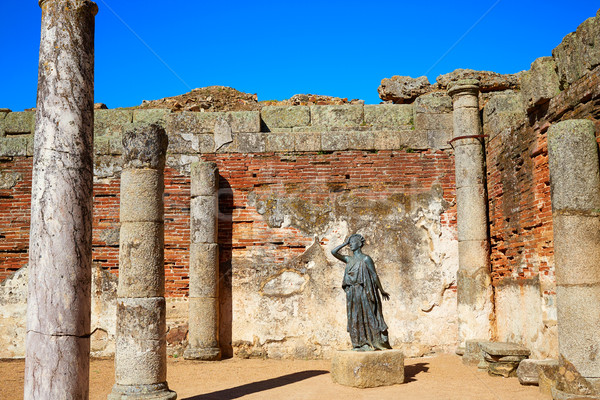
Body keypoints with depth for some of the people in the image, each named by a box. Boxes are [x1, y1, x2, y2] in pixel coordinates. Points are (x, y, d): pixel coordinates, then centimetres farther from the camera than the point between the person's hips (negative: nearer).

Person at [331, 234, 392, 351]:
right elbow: (334, 252, 7)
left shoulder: (365, 259, -4)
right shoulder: (348, 259, 13)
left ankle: (374, 343, -1)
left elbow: (374, 275, -4)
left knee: (367, 316, -5)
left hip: (363, 292, -6)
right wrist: (345, 243, 9)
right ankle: (360, 344, 10)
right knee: (355, 318, 5)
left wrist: (382, 291, -2)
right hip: (352, 294, 6)